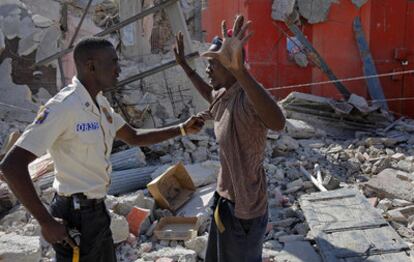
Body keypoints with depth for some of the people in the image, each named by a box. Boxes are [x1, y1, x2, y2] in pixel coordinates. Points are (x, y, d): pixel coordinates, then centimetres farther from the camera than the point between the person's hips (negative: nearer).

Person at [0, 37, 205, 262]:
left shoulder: (101, 103, 5)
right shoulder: (63, 106, -23)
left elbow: (134, 137, 17)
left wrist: (182, 129, 10)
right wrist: (46, 222, -23)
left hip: (97, 209, 9)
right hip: (75, 216, -9)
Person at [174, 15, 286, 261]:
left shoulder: (247, 97, -28)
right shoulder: (223, 94, 2)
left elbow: (278, 123, -52)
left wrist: (239, 70, -64)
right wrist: (184, 64, 25)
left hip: (245, 206, -9)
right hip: (225, 197, 9)